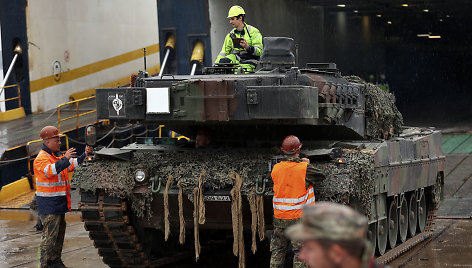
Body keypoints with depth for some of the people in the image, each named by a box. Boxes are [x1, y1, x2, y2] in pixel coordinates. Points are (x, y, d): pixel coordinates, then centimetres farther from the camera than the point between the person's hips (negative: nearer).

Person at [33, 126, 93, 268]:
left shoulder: (57, 155, 16)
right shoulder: (41, 158, -13)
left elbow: (73, 165, 15)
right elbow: (49, 171, -32)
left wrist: (85, 155, 1)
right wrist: (65, 158, -39)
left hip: (59, 203, 9)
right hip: (49, 204, -9)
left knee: (60, 231, 14)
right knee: (50, 234, -8)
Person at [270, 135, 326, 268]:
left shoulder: (276, 168, -3)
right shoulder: (305, 168, -14)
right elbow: (321, 176, 0)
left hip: (279, 217, 4)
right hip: (299, 217, -4)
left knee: (277, 251, 14)